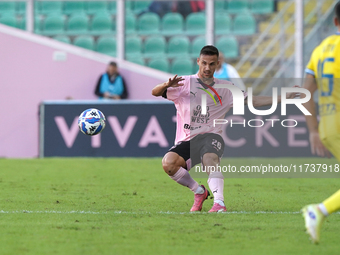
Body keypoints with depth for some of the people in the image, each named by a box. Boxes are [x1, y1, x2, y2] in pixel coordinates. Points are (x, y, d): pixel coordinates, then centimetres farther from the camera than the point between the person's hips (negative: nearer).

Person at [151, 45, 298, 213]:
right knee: (168, 163, -29)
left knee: (210, 160, -36)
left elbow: (251, 100, 19)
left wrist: (282, 98, 11)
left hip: (210, 137, 0)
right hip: (186, 140, 0)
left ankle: (219, 203, -48)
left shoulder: (225, 88, 15)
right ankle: (199, 191, -5)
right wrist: (167, 85, -27)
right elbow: (155, 92, -3)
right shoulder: (184, 84, 6)